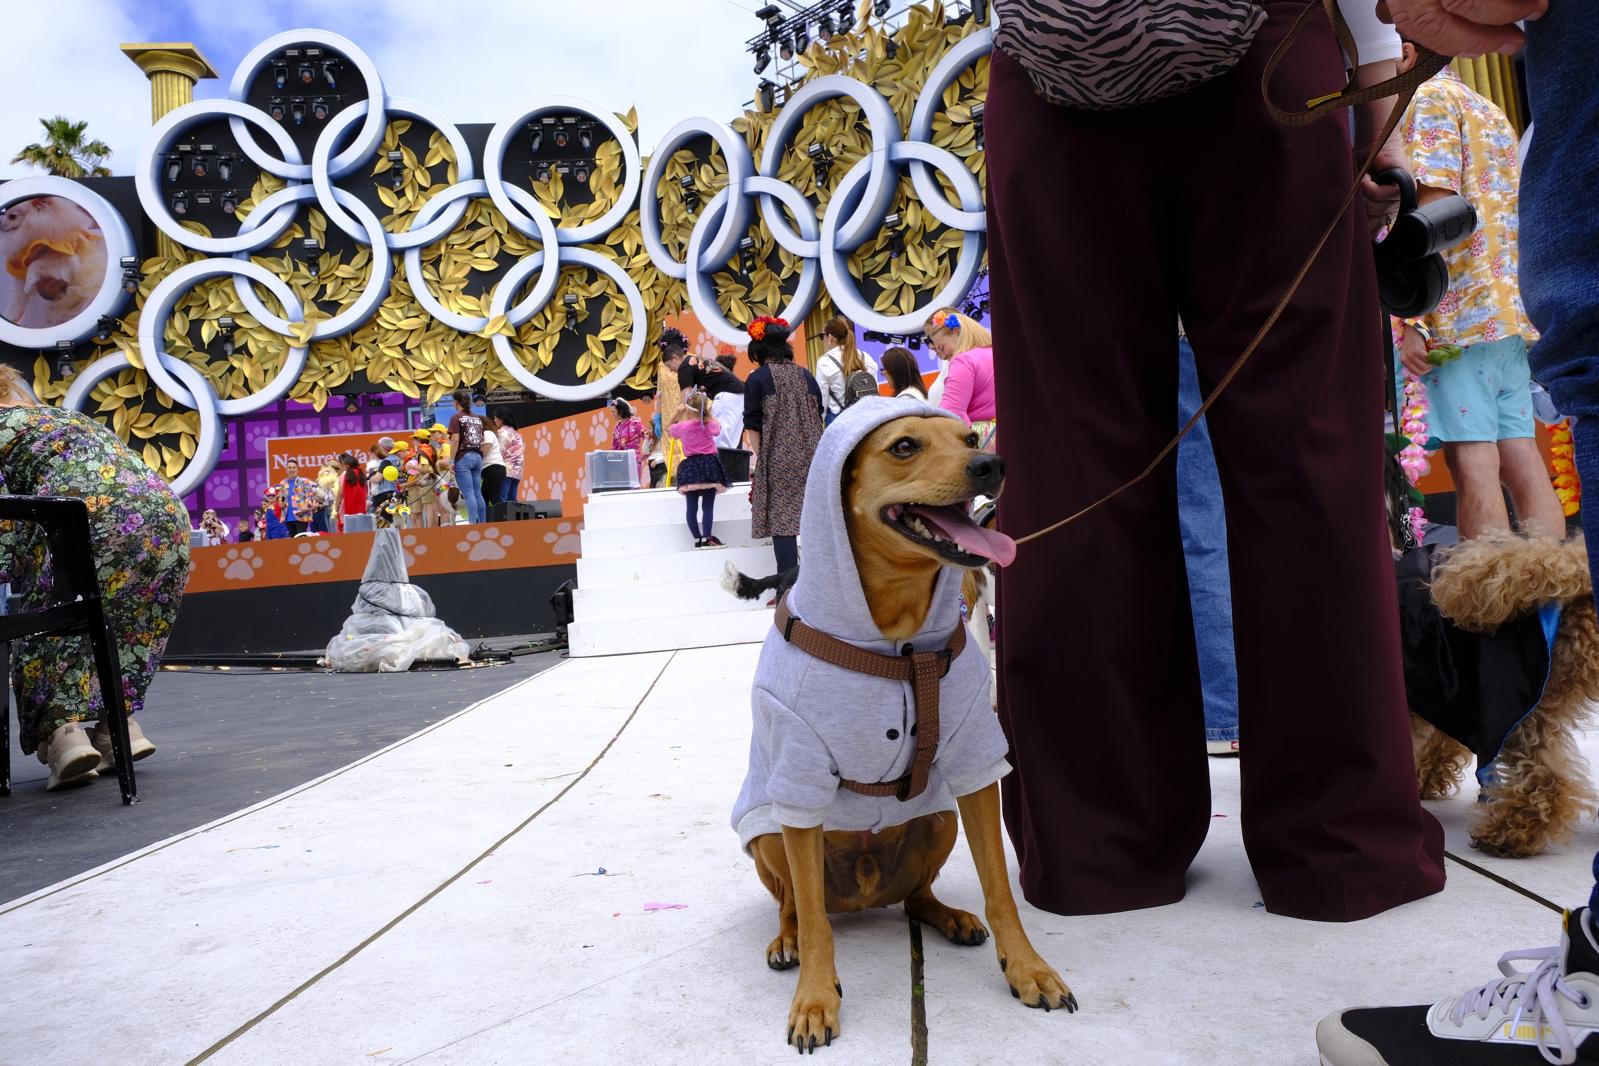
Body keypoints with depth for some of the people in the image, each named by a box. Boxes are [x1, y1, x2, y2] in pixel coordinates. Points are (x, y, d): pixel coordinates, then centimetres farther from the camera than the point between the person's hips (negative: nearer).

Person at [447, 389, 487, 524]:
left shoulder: (456, 417, -4)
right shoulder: (477, 418, 15)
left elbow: (455, 440, -11)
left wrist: (451, 461, -11)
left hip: (463, 457, -6)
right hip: (478, 457, 6)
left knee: (468, 493, -10)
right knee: (478, 493, 8)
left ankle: (472, 523, -17)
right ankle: (483, 522, 7)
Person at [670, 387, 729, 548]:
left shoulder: (682, 426, -2)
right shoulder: (710, 425, -1)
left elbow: (668, 428, 20)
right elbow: (718, 428, 24)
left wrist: (678, 413, 16)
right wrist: (709, 414, 28)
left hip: (690, 467, 0)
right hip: (709, 465, 0)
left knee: (692, 506, 5)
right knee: (708, 505, 1)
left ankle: (698, 539, 4)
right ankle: (706, 538, -4)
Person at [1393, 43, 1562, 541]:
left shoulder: (1430, 99, 1)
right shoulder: (1493, 111, 27)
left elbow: (1434, 205, -13)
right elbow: (1499, 212, 25)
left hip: (1460, 312, -8)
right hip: (1510, 309, 9)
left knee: (1472, 460, -11)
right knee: (1520, 458, 5)